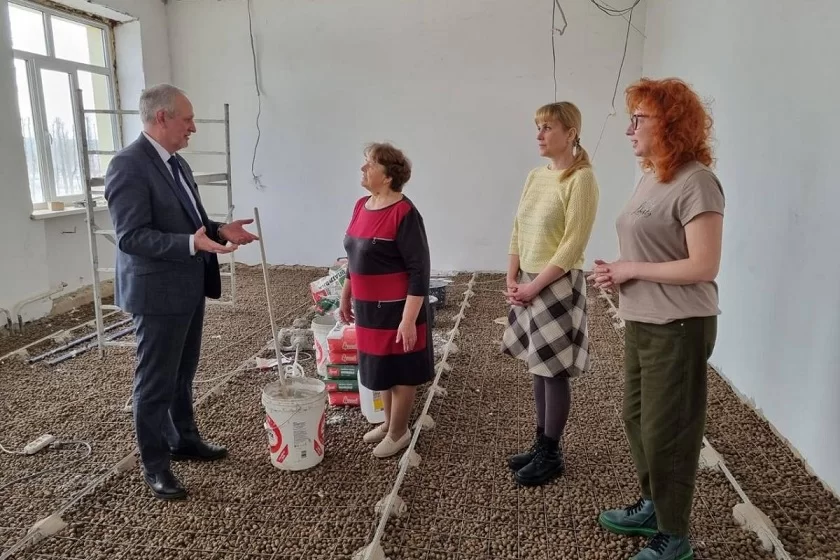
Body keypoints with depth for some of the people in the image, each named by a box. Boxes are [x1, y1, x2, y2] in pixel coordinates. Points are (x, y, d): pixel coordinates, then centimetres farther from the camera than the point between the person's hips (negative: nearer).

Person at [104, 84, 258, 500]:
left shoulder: (177, 163, 11)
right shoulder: (128, 166, -18)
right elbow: (132, 236, -24)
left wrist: (220, 230, 3)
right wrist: (193, 243, -33)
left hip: (189, 287, 9)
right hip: (157, 292, -9)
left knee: (182, 375, 20)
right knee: (155, 382, 4)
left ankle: (184, 441, 37)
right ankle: (154, 465, 19)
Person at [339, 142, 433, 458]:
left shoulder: (404, 213, -19)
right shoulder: (361, 206, 5)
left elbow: (420, 270, -20)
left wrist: (409, 318, -23)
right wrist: (346, 297, 19)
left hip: (397, 307, -8)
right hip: (368, 306, 8)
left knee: (400, 370, 9)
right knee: (380, 366, 20)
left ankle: (399, 432, 26)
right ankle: (389, 422, 39)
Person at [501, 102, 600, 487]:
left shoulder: (581, 178, -13)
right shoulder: (535, 176, 11)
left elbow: (572, 246, -17)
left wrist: (535, 286, -16)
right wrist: (513, 280, 1)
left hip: (558, 286, -7)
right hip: (529, 286, 7)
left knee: (555, 371, 2)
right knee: (538, 368, 14)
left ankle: (551, 455, 18)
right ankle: (542, 445, 28)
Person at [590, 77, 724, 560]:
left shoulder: (695, 181, -18)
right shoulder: (651, 177, 8)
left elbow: (704, 266, -23)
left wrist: (630, 270, -17)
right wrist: (616, 272, -3)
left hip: (678, 329, -9)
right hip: (642, 323, 9)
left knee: (667, 434, 6)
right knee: (637, 419, 20)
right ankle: (653, 508, 42)